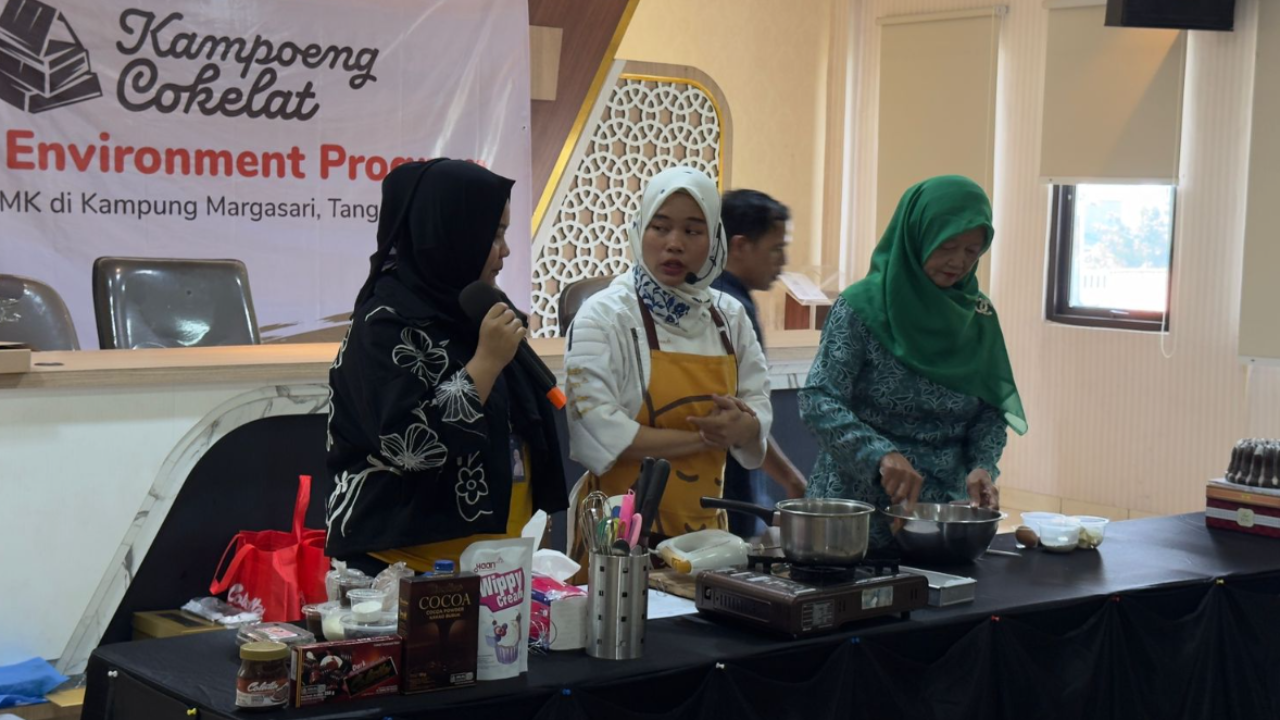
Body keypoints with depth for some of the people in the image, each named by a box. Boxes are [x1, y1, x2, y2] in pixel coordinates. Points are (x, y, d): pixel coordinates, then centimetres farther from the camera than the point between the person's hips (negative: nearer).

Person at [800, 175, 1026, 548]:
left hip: (943, 512, 5)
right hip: (859, 503, -4)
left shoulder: (978, 315, 4)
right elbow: (818, 401, -17)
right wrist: (880, 455, -29)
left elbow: (991, 411, 7)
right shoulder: (862, 306, -11)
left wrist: (982, 466, -11)